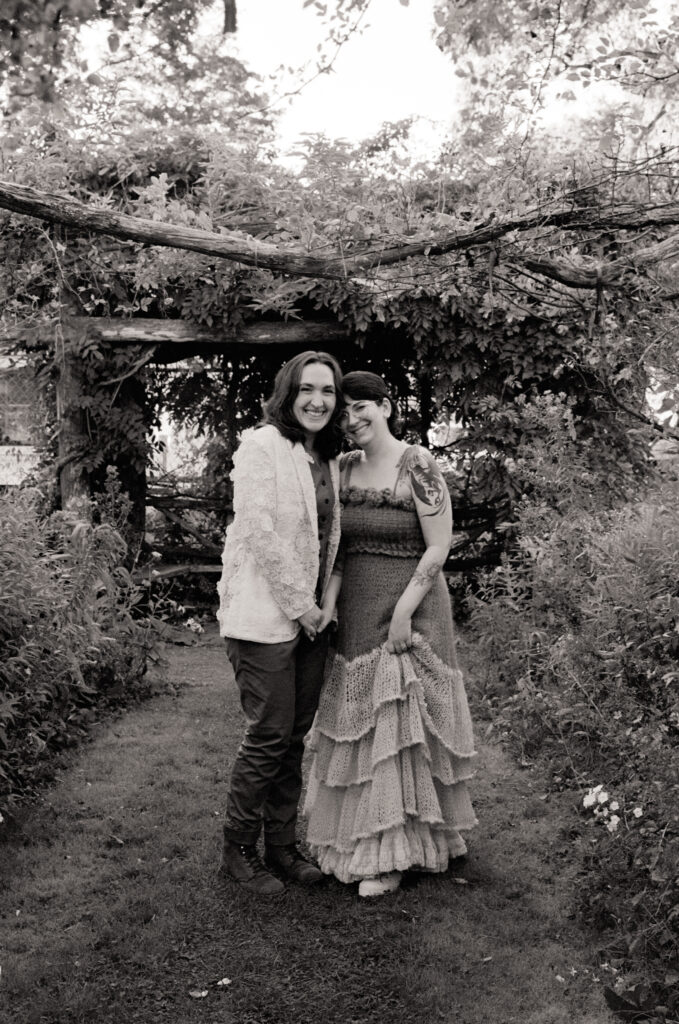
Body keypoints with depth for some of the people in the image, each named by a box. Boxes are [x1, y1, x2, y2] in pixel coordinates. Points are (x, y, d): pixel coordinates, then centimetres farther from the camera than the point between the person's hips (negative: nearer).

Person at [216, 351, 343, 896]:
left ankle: (282, 847, 25)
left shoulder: (329, 458, 13)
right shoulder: (261, 446, -10)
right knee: (270, 735, -2)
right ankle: (238, 851, 16)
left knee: (296, 735, 12)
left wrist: (321, 603, 9)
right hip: (264, 615, -7)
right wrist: (298, 604, -13)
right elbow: (259, 533, -17)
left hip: (312, 617, 7)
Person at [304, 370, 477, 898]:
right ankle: (359, 834, 27)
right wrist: (329, 603, -5)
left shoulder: (418, 466, -11)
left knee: (399, 726, 0)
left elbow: (439, 547, -13)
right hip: (356, 613, 6)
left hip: (410, 607, -6)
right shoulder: (344, 468, 6)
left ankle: (393, 855, 11)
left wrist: (402, 612, -17)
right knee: (359, 724, 12)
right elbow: (338, 546, 9)